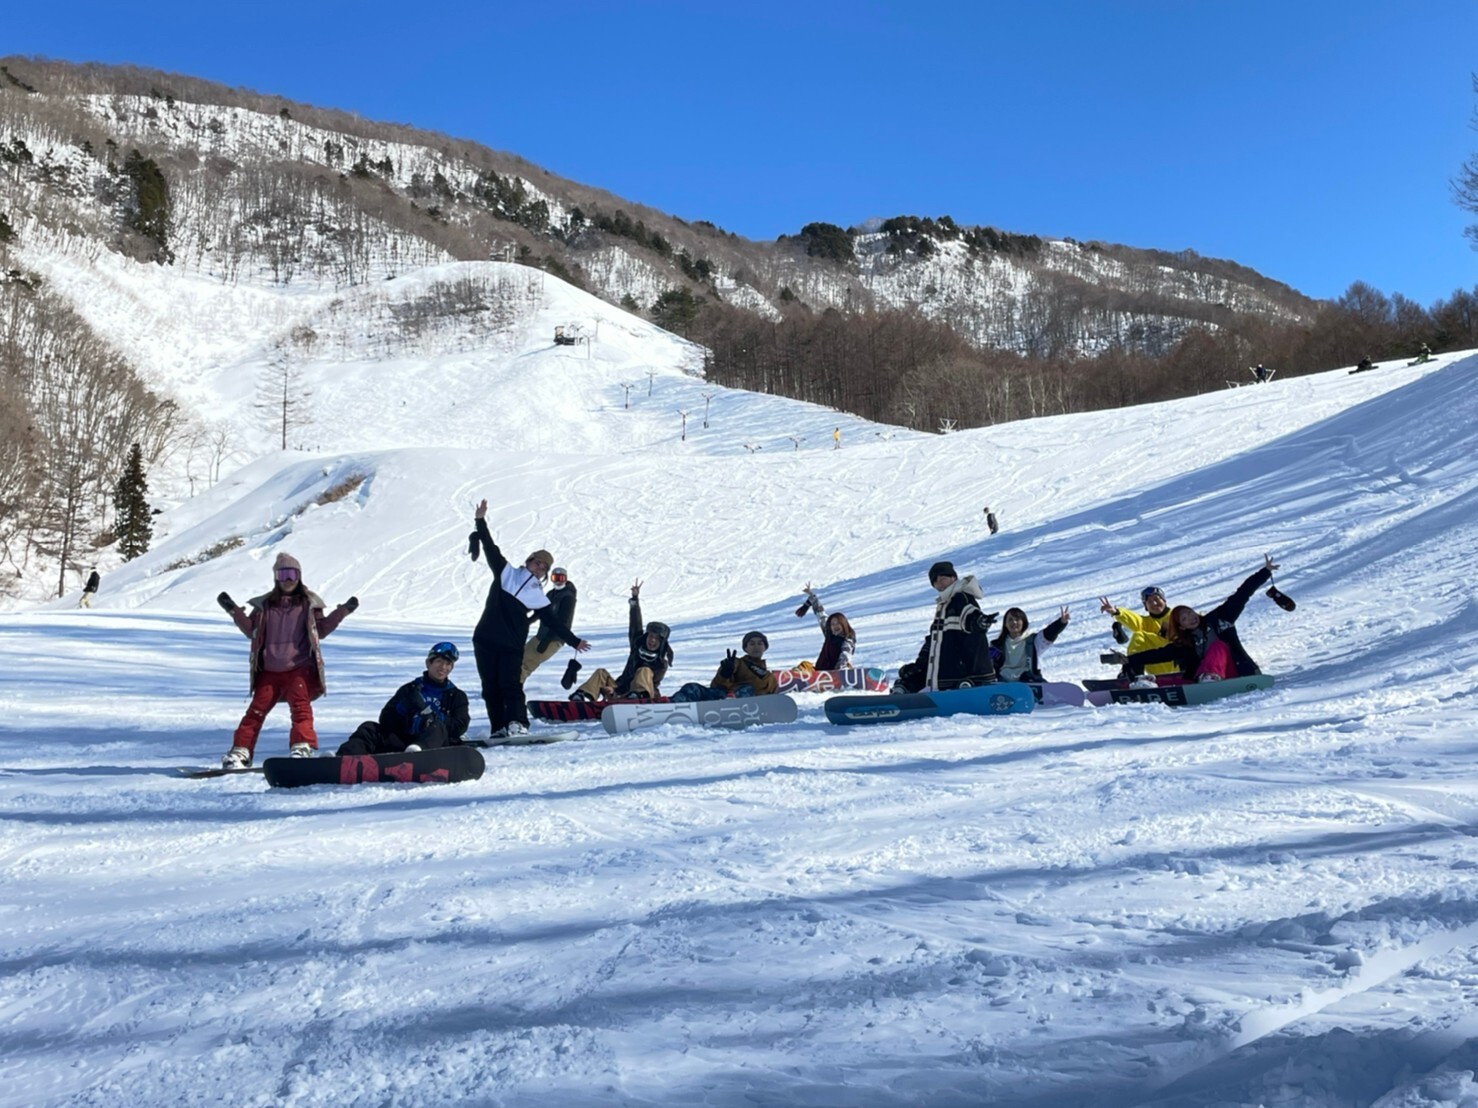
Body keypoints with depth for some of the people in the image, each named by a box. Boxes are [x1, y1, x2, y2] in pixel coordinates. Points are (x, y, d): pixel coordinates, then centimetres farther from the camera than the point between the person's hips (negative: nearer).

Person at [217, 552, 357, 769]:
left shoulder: (309, 603, 8)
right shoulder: (265, 605, 13)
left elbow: (321, 631, 9)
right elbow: (252, 631, 16)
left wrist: (342, 612, -1)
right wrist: (234, 611, 6)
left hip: (300, 668, -2)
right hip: (270, 670, 2)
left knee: (300, 704, -21)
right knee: (257, 708, -4)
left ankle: (302, 746, -27)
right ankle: (240, 751, -3)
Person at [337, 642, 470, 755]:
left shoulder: (457, 696, 18)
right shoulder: (409, 689, 22)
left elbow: (459, 727, 1)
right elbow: (385, 720, 12)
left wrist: (433, 717, -13)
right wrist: (403, 707, -8)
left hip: (437, 745, -3)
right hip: (402, 741, 3)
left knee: (436, 727, -35)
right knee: (369, 728, -17)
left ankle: (417, 751, -69)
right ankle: (342, 759, -44)